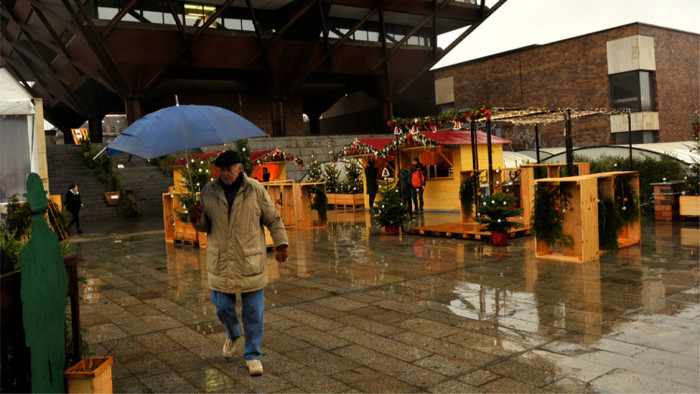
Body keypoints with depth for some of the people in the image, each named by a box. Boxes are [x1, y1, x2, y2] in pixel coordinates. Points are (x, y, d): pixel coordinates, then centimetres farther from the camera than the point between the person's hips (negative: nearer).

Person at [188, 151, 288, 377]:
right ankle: (232, 335, 44)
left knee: (253, 311, 4)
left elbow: (273, 219, 5)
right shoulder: (209, 192, 2)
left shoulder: (255, 190, -3)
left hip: (251, 262, -2)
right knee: (223, 306, 11)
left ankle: (253, 355, 21)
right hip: (221, 262, 2)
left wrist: (281, 244, -1)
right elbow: (204, 226, 11)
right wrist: (195, 219, -11)